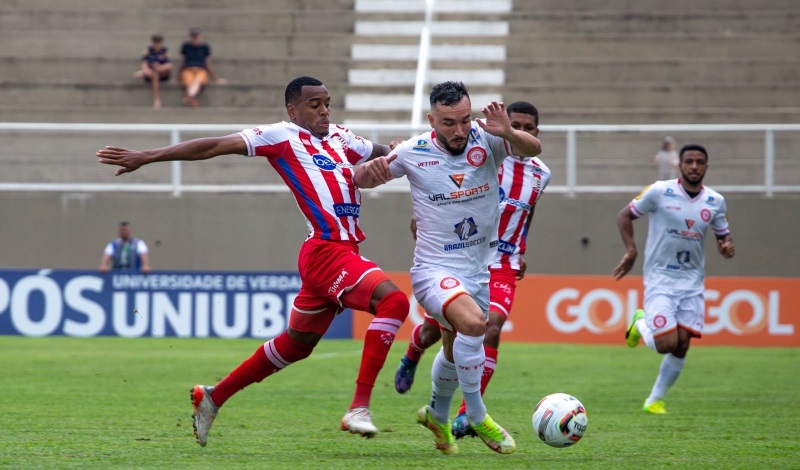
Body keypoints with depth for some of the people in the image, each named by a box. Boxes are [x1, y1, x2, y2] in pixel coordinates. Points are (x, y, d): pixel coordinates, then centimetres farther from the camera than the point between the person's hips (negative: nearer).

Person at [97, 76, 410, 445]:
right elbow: (216, 147, -7)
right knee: (393, 301, -26)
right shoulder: (283, 137, -4)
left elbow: (379, 152, 35)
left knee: (296, 343, 18)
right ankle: (359, 407, -27)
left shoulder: (340, 138, 17)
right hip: (326, 250, -9)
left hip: (345, 251, 9)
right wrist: (146, 157, -9)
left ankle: (213, 398, 32)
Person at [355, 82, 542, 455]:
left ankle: (438, 414, 52)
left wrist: (507, 133, -42)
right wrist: (372, 168, -25)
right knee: (472, 322, -32)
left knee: (456, 353, 22)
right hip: (435, 269, -4)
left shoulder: (486, 141, -9)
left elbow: (533, 149, -22)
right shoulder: (414, 152, -12)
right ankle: (477, 417, -16)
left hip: (478, 271, 4)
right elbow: (360, 180, -1)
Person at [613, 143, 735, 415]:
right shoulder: (660, 192, -9)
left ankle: (655, 400, 19)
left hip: (692, 282, 4)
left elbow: (722, 235, 17)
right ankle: (641, 324, 21)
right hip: (660, 279, -4)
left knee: (682, 346, 0)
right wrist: (631, 250, -12)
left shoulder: (715, 202, 3)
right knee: (667, 344, -14)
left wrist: (727, 247, -8)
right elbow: (625, 215, 1)